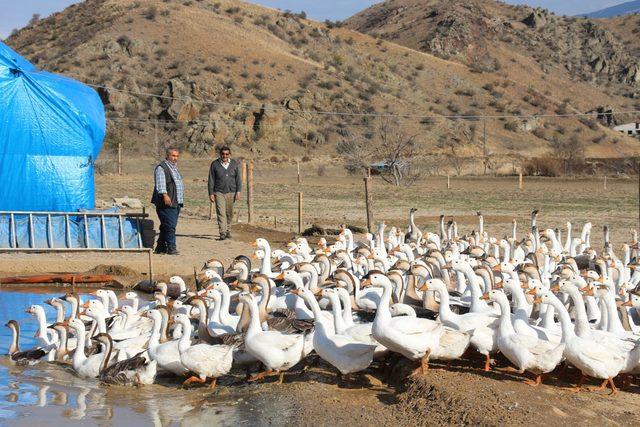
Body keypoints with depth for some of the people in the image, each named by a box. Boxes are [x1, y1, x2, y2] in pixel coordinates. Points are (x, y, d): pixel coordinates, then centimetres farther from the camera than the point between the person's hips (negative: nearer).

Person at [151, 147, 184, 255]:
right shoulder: (161, 168, -7)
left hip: (177, 202, 9)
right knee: (170, 226, -12)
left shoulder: (175, 168, 22)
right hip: (167, 203, -9)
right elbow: (160, 183, -20)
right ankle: (171, 248, -11)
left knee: (165, 226, 11)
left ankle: (160, 247, 17)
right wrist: (165, 195, -34)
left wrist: (180, 200, 31)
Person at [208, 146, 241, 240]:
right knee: (221, 213, -10)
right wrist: (211, 193, -3)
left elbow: (238, 179, 7)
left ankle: (228, 231, 23)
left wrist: (238, 191, -3)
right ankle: (222, 233, -15)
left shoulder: (234, 164, 6)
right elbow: (211, 180, 3)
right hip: (219, 192, -2)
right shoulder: (214, 164, 2)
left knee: (229, 214, 9)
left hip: (231, 192, 2)